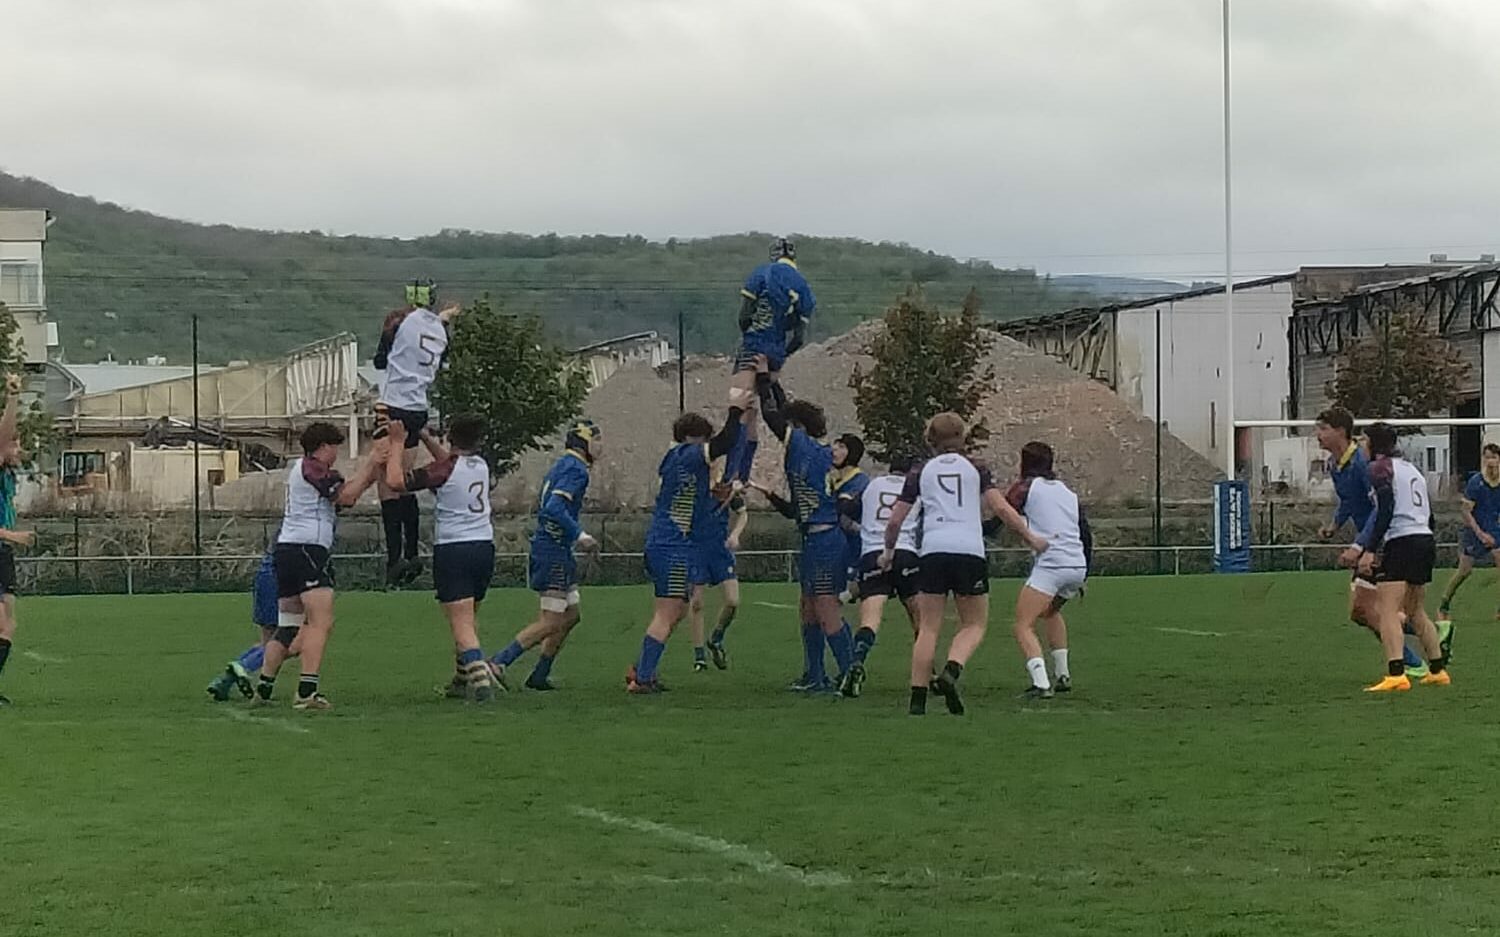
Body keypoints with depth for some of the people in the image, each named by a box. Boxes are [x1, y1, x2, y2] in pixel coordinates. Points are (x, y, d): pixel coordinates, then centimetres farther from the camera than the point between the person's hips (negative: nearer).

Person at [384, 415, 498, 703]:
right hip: (484, 547, 6)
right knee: (470, 618, 21)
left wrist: (397, 443, -7)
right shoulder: (481, 465, 8)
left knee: (461, 624, -10)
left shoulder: (445, 470, -12)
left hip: (452, 550, -6)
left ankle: (481, 680, -26)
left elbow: (396, 481, -18)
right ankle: (462, 679, 31)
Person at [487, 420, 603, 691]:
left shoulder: (561, 466, 18)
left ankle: (539, 676, 16)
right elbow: (554, 508, -26)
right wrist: (579, 535, -21)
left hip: (546, 545, 11)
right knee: (551, 622, -10)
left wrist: (576, 537, 21)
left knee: (570, 616, 14)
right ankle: (498, 663, -13)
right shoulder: (576, 470, -13)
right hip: (555, 550, -11)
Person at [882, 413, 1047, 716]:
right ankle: (950, 671, -17)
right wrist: (1031, 538, 15)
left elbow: (895, 521, 13)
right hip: (970, 552, -1)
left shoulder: (921, 472, 14)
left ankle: (918, 697, -2)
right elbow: (1002, 509, 4)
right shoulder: (976, 469, 13)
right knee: (974, 625, 9)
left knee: (928, 628, 5)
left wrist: (888, 551, 30)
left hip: (932, 551, 1)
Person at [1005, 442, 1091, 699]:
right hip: (1077, 567, 7)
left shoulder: (1026, 487, 4)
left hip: (1050, 566, -7)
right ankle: (1063, 676, 29)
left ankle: (1041, 683, -28)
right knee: (1051, 612, 32)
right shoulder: (1068, 493, 21)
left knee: (1024, 626, -8)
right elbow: (1087, 536, 22)